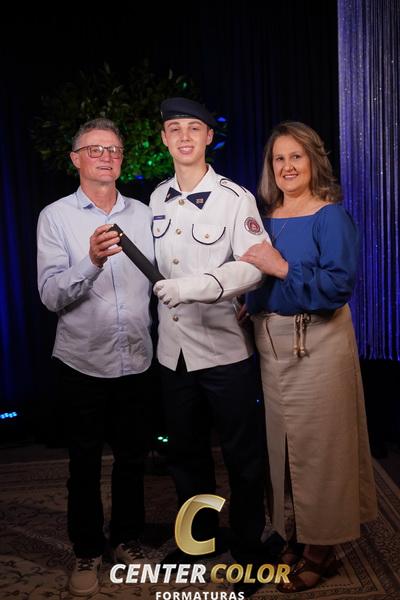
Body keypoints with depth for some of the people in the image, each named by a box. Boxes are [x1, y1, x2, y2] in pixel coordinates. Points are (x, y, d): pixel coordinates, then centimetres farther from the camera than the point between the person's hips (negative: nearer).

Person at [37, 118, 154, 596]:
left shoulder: (143, 215, 4)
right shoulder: (56, 216, -6)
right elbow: (52, 296, -15)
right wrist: (92, 261, -32)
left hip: (136, 361, 3)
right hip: (83, 363, -3)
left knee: (132, 458, 16)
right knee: (85, 464, 12)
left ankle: (128, 539, 37)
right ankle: (87, 552, 32)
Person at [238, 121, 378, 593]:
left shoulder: (331, 216, -8)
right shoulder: (267, 218, 10)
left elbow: (341, 283, -18)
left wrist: (282, 269, -22)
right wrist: (248, 304, 0)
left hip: (317, 341, -6)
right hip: (271, 342, 6)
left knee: (317, 442, 3)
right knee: (282, 441, 13)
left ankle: (322, 549, 21)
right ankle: (296, 535, 31)